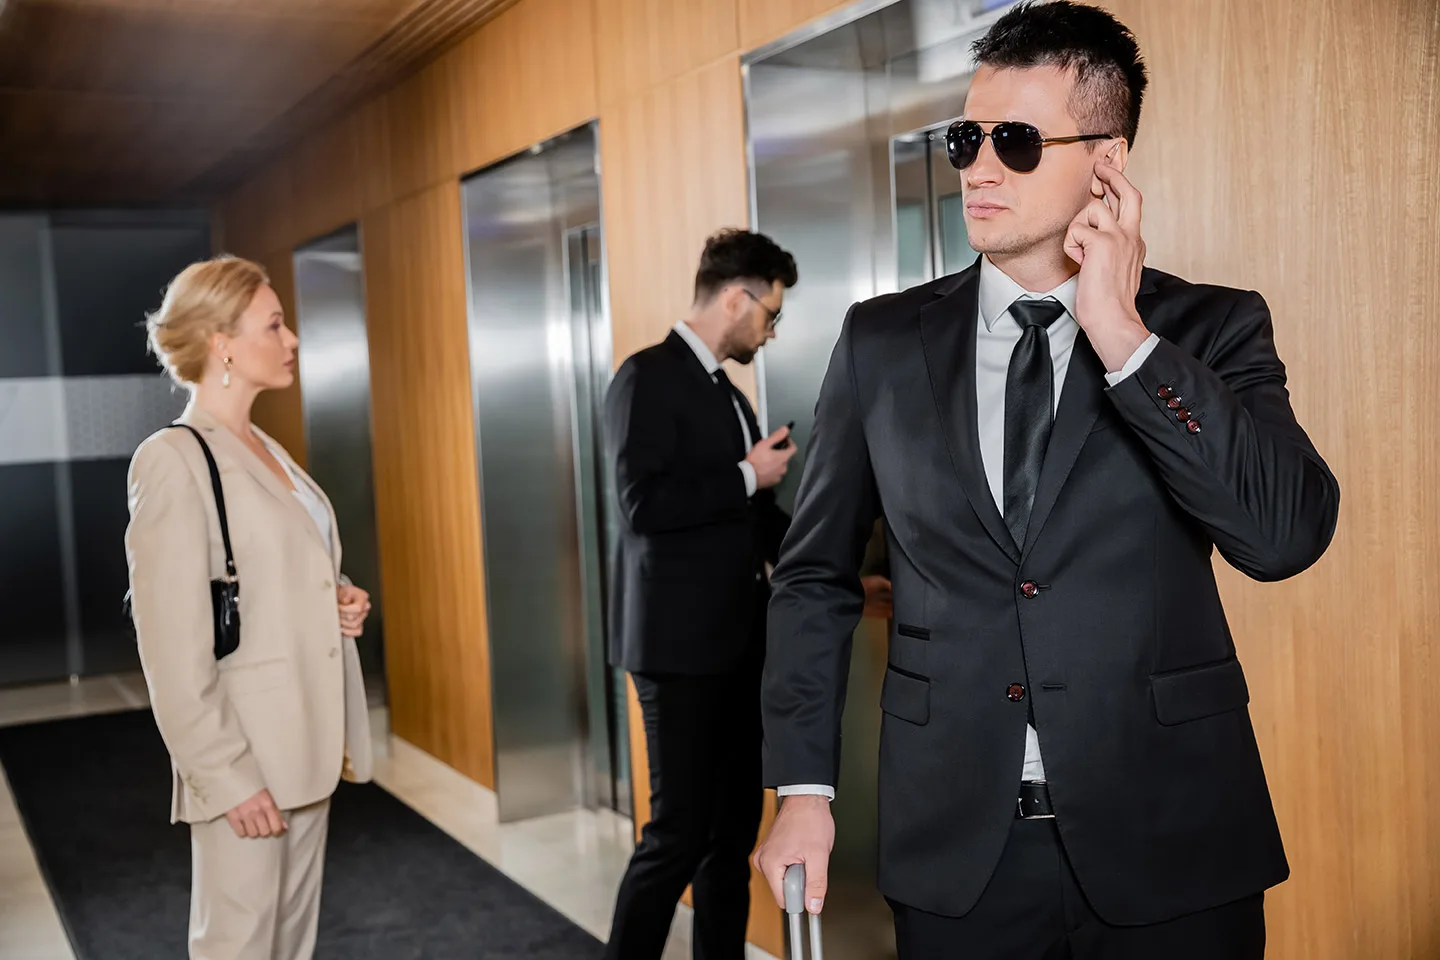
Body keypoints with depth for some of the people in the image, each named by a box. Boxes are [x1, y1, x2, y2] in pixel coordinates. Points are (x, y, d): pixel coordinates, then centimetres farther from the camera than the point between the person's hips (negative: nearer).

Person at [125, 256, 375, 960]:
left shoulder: (267, 452, 13)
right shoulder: (174, 460, -13)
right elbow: (172, 647, -16)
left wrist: (339, 601, 4)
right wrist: (225, 774, -17)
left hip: (311, 744, 8)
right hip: (246, 755, -8)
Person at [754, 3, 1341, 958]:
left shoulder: (1211, 330, -2)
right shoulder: (882, 342, 2)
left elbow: (1288, 534, -17)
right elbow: (816, 574, 6)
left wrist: (1123, 336, -19)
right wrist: (804, 786, 2)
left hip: (1172, 843, -1)